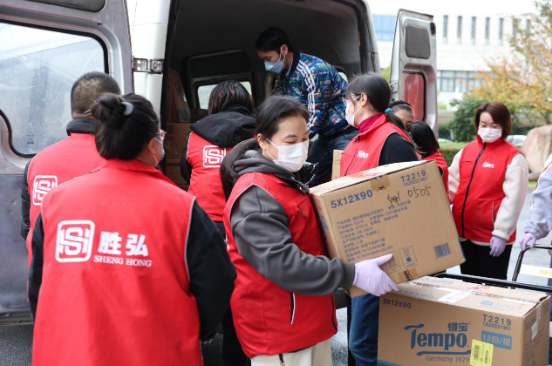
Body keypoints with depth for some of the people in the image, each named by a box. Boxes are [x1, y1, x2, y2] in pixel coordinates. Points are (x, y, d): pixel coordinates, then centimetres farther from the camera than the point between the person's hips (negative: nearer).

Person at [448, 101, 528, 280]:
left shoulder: (513, 157, -8)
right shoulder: (466, 151, 8)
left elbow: (513, 199, -13)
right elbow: (453, 185, 10)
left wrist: (501, 233, -16)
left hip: (492, 239, -5)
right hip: (464, 233, 5)